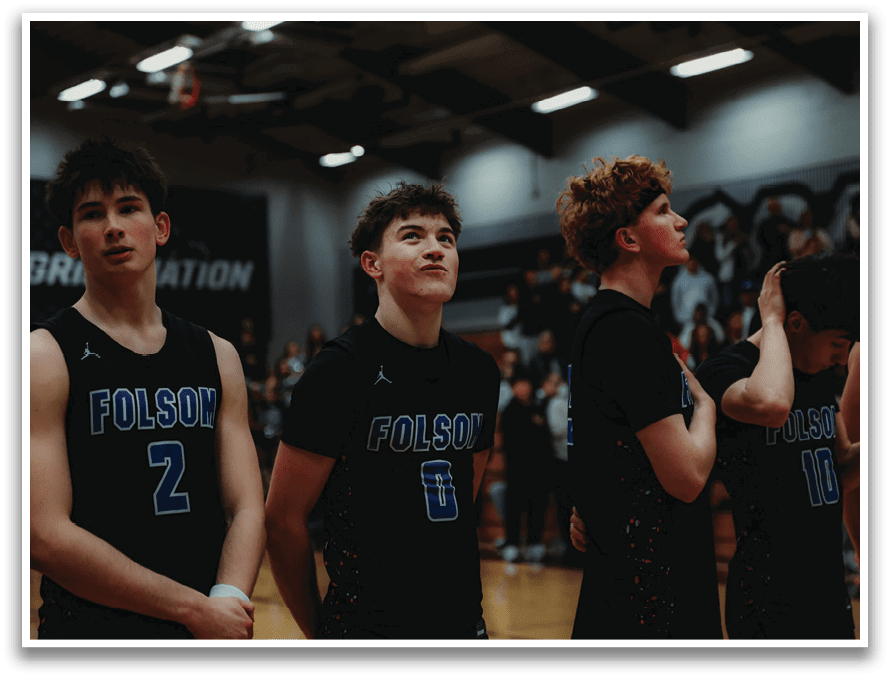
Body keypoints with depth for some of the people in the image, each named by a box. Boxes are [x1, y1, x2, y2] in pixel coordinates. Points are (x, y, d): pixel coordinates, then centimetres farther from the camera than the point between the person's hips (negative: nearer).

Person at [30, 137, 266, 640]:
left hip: (210, 628, 4)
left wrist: (226, 601, -17)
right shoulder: (45, 357, -9)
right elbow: (45, 536, -17)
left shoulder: (219, 356, 7)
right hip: (92, 627, -4)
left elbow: (248, 509, 3)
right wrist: (196, 608, -17)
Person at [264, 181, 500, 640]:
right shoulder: (341, 370, -12)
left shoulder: (480, 371, 6)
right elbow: (283, 519, -9)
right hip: (367, 626, -5)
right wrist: (319, 632, -2)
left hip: (465, 621, 6)